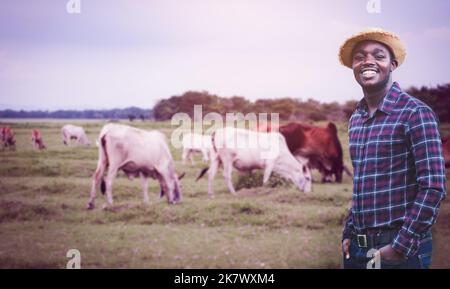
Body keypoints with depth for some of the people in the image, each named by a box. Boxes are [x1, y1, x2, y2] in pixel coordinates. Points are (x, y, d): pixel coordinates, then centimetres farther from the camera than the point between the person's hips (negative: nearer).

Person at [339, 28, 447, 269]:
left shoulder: (416, 113, -11)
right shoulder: (355, 119, 8)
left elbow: (433, 188, -15)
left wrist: (401, 246, -16)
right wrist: (349, 233, 8)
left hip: (401, 249, -6)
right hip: (357, 248, 6)